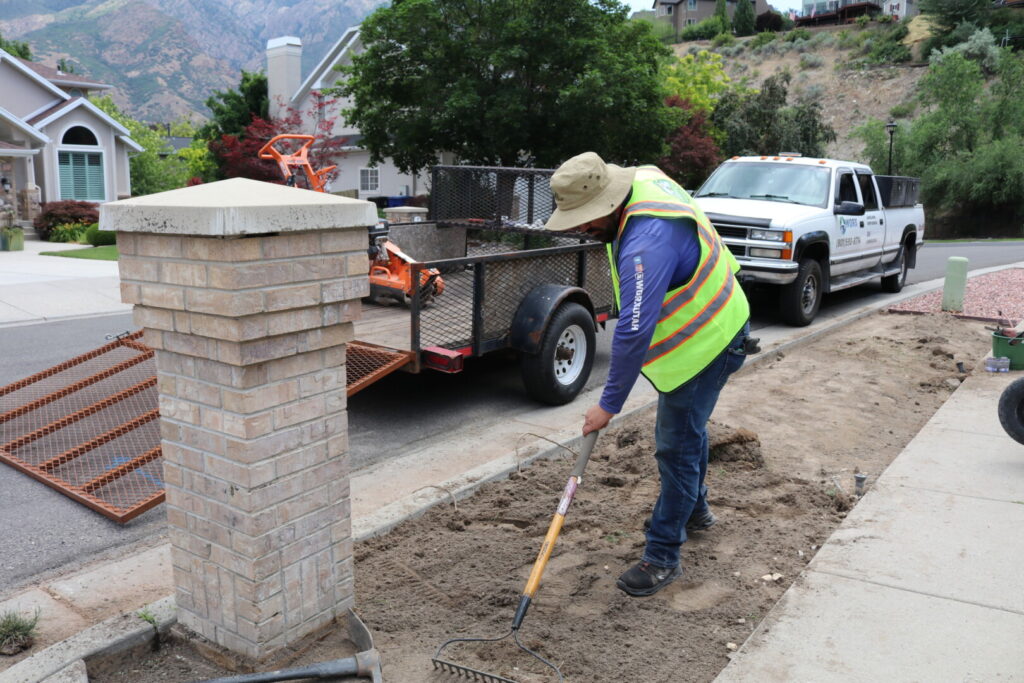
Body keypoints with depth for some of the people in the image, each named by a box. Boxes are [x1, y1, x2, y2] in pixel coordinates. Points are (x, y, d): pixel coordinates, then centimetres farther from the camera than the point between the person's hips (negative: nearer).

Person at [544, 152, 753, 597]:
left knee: (677, 447, -5)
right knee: (687, 429, 25)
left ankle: (663, 557, 7)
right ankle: (694, 510, 46)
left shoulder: (647, 245, -37)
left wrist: (609, 404, -29)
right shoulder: (643, 180, -5)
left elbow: (634, 333, -37)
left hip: (706, 342, -11)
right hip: (709, 322, 11)